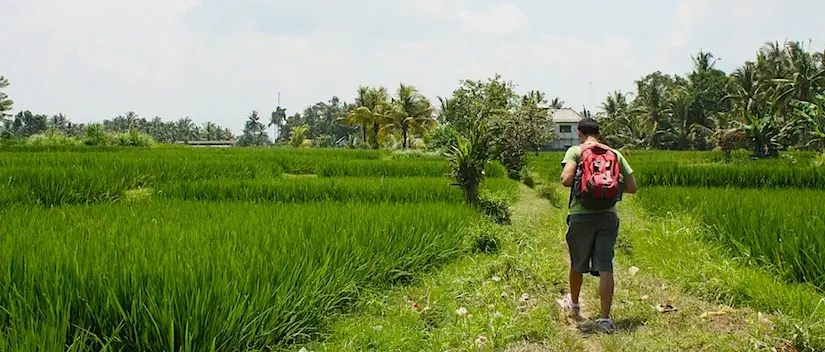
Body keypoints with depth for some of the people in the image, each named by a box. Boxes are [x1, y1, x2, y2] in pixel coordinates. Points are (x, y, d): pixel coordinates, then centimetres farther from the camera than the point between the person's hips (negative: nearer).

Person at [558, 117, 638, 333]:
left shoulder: (575, 151, -1)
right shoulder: (615, 153, 10)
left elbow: (566, 180, -16)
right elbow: (632, 187, 8)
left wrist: (577, 183, 7)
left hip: (581, 214, -2)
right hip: (608, 215, 2)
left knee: (577, 264, 17)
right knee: (605, 267, 1)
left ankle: (574, 304, 38)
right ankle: (605, 318, -3)